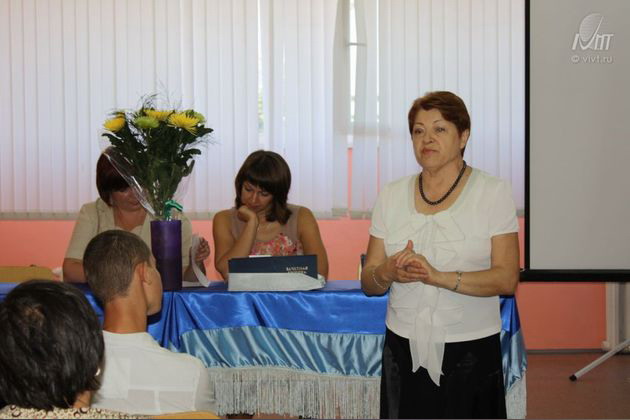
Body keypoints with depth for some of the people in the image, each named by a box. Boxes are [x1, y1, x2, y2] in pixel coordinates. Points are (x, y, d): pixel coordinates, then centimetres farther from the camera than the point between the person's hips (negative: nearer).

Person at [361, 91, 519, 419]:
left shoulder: (493, 192, -2)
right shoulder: (391, 196, 7)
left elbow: (507, 279, -11)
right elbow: (368, 283, 7)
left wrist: (438, 277, -23)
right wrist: (388, 273, -17)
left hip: (471, 350, -2)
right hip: (404, 349, 3)